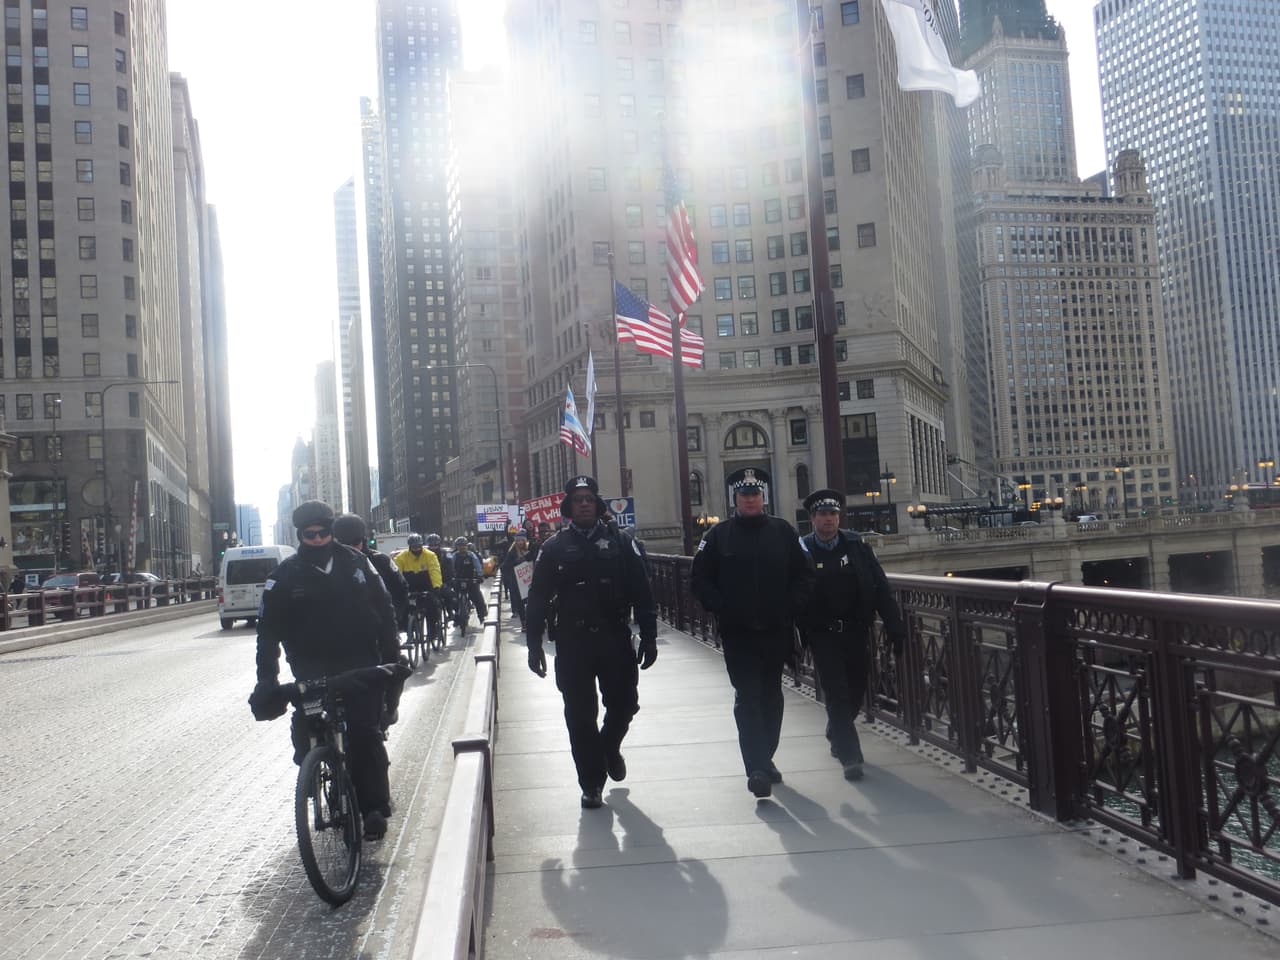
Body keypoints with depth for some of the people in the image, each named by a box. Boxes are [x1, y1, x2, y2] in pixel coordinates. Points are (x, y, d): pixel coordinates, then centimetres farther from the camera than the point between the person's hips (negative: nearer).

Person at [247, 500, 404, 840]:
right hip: (313, 670, 0)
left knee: (366, 734, -5)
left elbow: (384, 608, 8)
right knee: (306, 732, -8)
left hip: (360, 665, 0)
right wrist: (267, 680, -11)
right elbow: (268, 630, -2)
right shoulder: (286, 575, -1)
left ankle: (374, 807, 4)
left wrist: (392, 655, 4)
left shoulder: (356, 564, 2)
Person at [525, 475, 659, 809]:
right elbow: (537, 600, 5)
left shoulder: (619, 542, 5)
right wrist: (534, 645, 0)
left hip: (616, 640, 1)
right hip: (572, 644, 0)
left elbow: (642, 591, 3)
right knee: (580, 716, 3)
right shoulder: (554, 548, 4)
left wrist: (649, 637, -1)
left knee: (624, 703, 4)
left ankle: (609, 747, 38)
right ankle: (591, 784, 16)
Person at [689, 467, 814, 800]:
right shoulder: (718, 535, 0)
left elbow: (804, 574, 7)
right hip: (738, 635, -3)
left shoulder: (782, 531, 4)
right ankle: (757, 768, -10)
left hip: (776, 632, 3)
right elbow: (700, 579, 1)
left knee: (771, 697, 13)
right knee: (747, 698, -9)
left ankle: (765, 759, 28)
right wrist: (722, 610, -9)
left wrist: (790, 608, -4)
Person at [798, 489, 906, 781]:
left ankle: (835, 735, 40)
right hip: (823, 635, -3)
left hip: (856, 632, 3)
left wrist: (894, 626, -5)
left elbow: (881, 588, 0)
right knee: (837, 694, -7)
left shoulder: (856, 546, 1)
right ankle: (850, 757, 1)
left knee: (856, 692, 13)